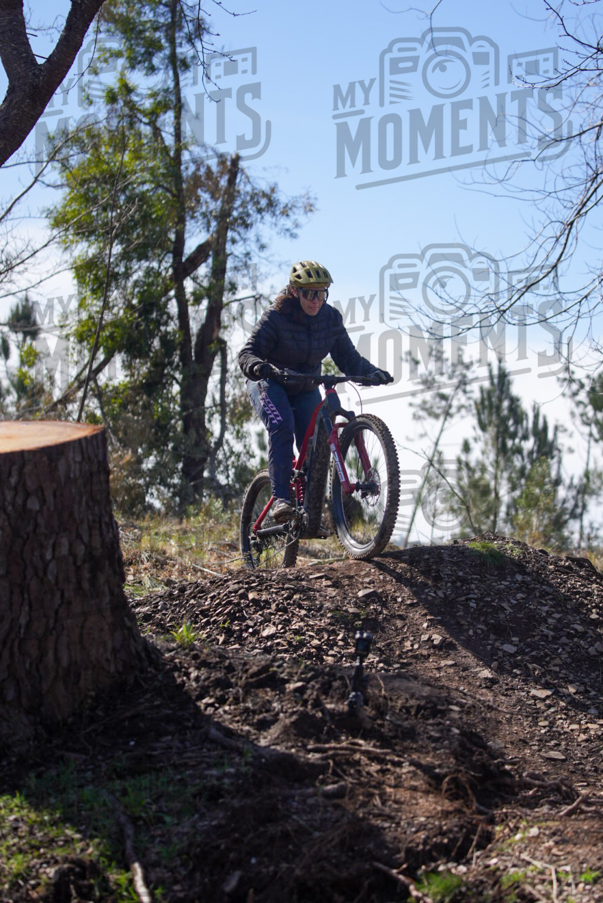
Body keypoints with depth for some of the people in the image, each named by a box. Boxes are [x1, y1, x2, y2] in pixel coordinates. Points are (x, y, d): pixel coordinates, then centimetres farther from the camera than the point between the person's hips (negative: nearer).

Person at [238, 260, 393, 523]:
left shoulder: (331, 318, -8)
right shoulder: (276, 316, -20)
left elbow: (348, 357, -8)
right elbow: (247, 353, -25)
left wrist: (372, 372, -28)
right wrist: (259, 366, -49)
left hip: (305, 390, 4)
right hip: (270, 384, -4)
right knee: (281, 426, -31)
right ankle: (280, 497, -32)